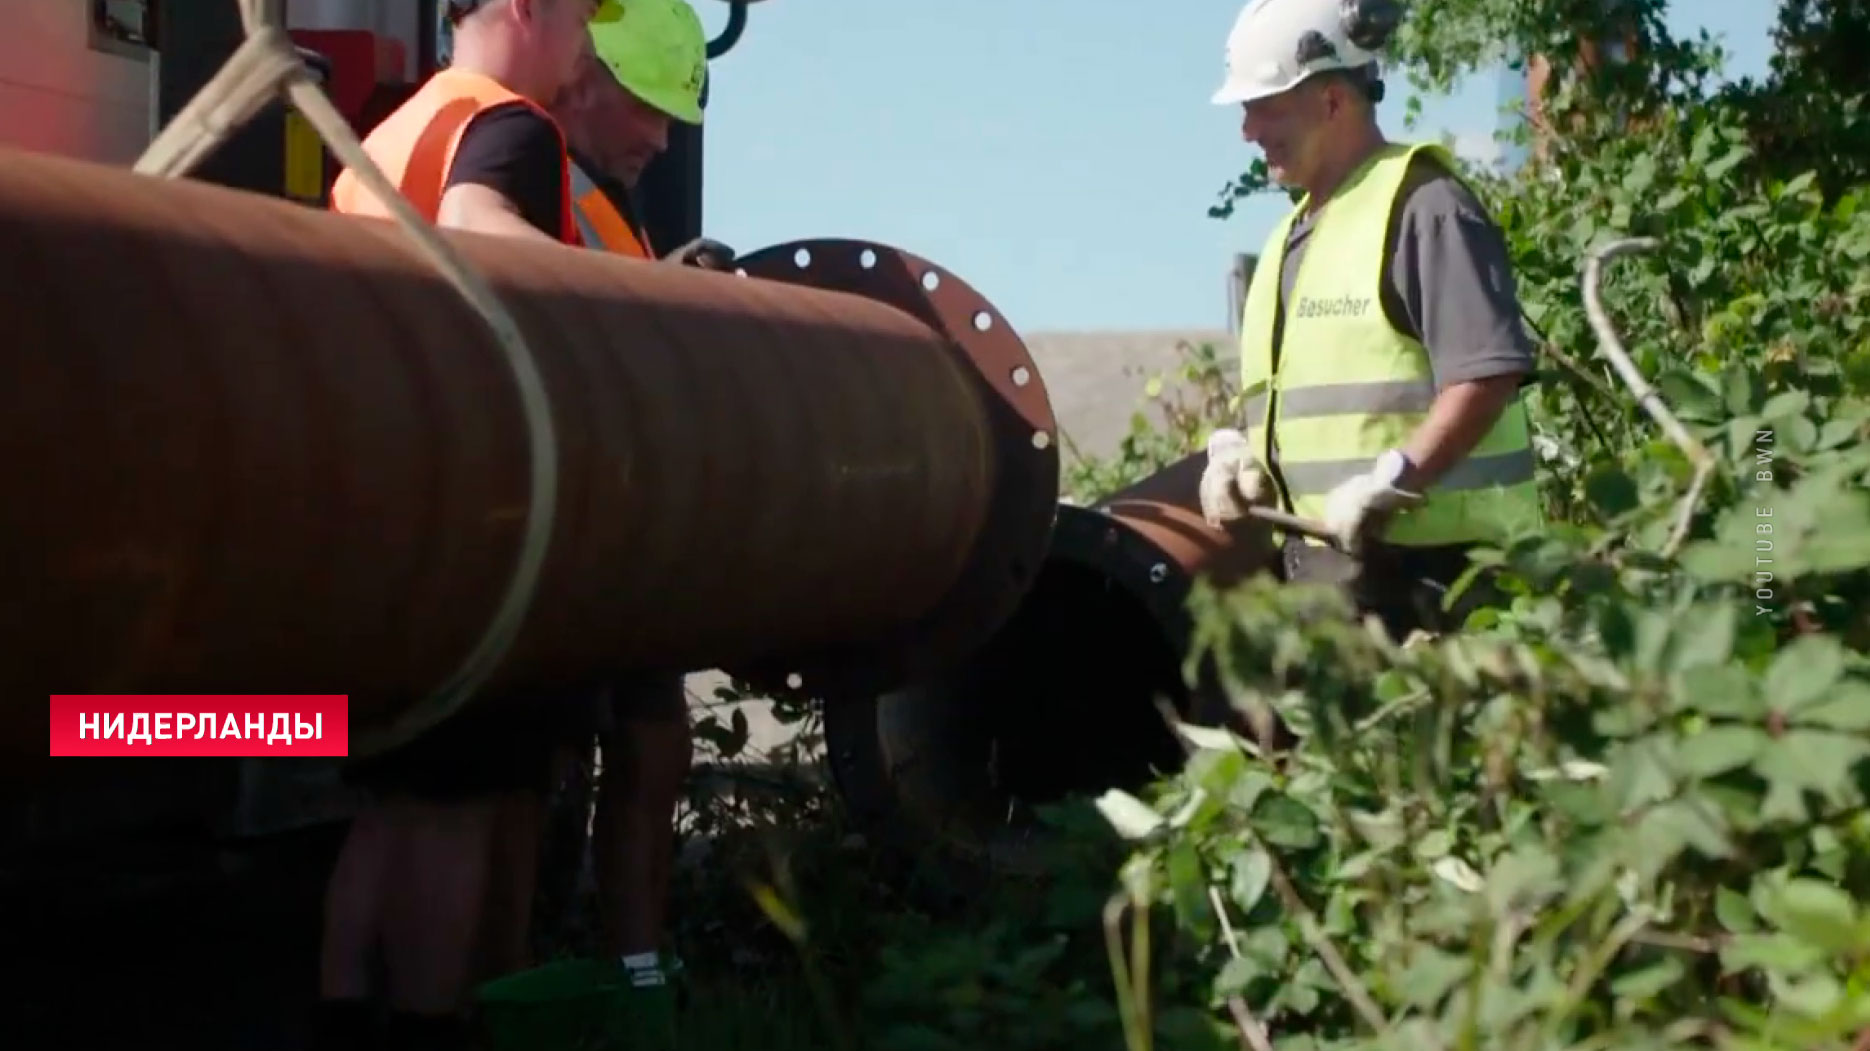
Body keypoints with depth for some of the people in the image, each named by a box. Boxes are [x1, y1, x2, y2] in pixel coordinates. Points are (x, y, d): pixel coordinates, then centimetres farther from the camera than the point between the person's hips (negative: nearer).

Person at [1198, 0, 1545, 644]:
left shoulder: (1421, 207, -9)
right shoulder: (1294, 235, 21)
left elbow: (1489, 376, -19)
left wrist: (1392, 481, -26)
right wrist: (1237, 452, 10)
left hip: (1422, 566, -9)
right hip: (1320, 560, 9)